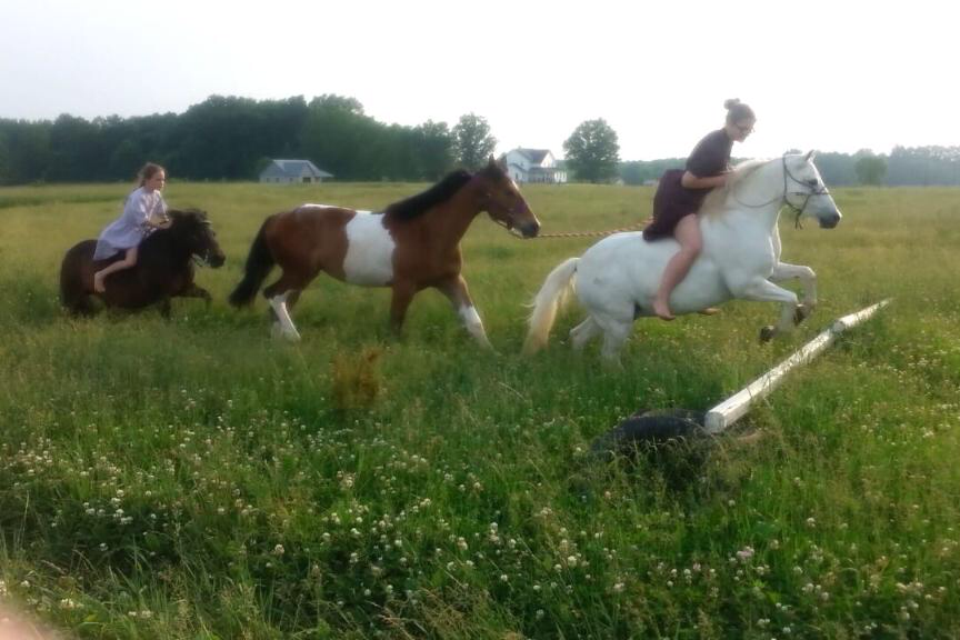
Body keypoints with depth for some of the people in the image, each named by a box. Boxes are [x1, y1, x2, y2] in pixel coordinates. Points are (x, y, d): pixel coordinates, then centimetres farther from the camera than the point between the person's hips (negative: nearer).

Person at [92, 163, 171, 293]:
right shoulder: (138, 197, -26)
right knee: (130, 261, -26)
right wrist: (161, 226, -26)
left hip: (141, 231, 9)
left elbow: (162, 213, 9)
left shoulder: (157, 195, -1)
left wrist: (169, 224, -7)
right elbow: (142, 220, -28)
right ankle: (100, 275, -7)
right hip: (124, 232, -9)